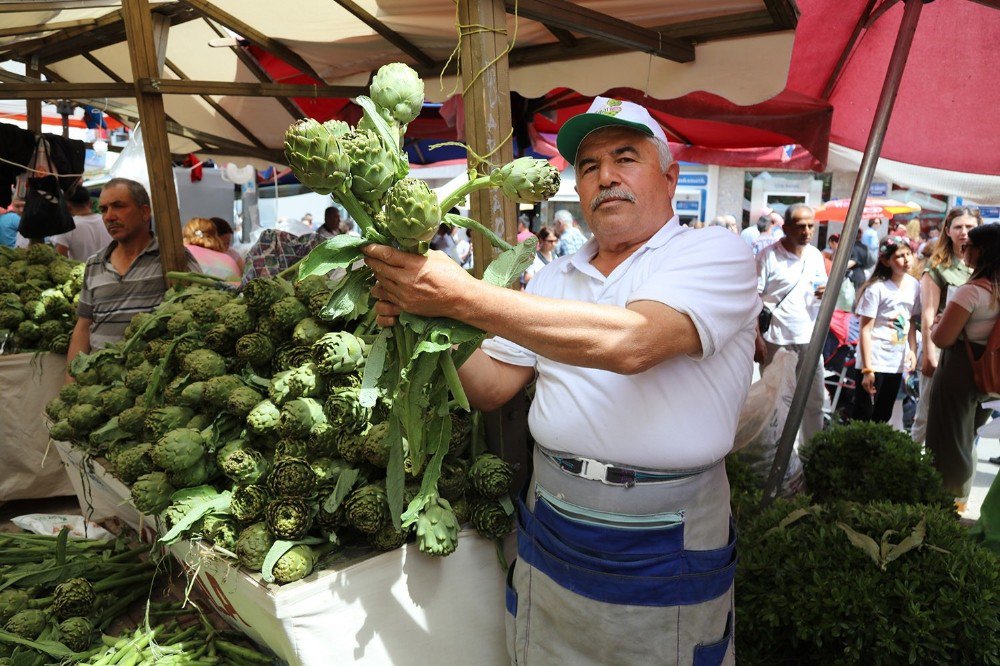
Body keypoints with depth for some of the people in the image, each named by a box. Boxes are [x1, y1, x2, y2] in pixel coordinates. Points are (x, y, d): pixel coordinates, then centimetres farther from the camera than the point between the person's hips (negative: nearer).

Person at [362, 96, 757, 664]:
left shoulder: (716, 254, -10)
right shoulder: (555, 278, 8)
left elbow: (632, 342, -29)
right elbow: (491, 387, 5)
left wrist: (461, 297, -30)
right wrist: (422, 320, -13)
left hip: (667, 556, -4)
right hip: (550, 539, 5)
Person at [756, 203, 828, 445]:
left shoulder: (815, 255, 8)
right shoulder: (768, 255, -9)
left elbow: (823, 288, 19)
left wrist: (825, 292, -6)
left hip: (809, 340, 5)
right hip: (777, 341, -5)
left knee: (814, 402, 12)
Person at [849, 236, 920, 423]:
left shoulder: (914, 285, 4)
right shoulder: (876, 288, -14)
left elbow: (911, 322, 14)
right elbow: (865, 330, -14)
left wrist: (913, 350, 0)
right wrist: (867, 369, -17)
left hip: (897, 363, 6)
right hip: (874, 362, -6)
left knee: (882, 417, 13)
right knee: (862, 417, 0)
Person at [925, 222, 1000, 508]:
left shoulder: (972, 291, -21)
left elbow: (942, 339, -23)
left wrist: (934, 327, -2)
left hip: (960, 373, -8)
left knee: (948, 439, 7)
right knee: (967, 438, 23)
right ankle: (960, 497, 36)